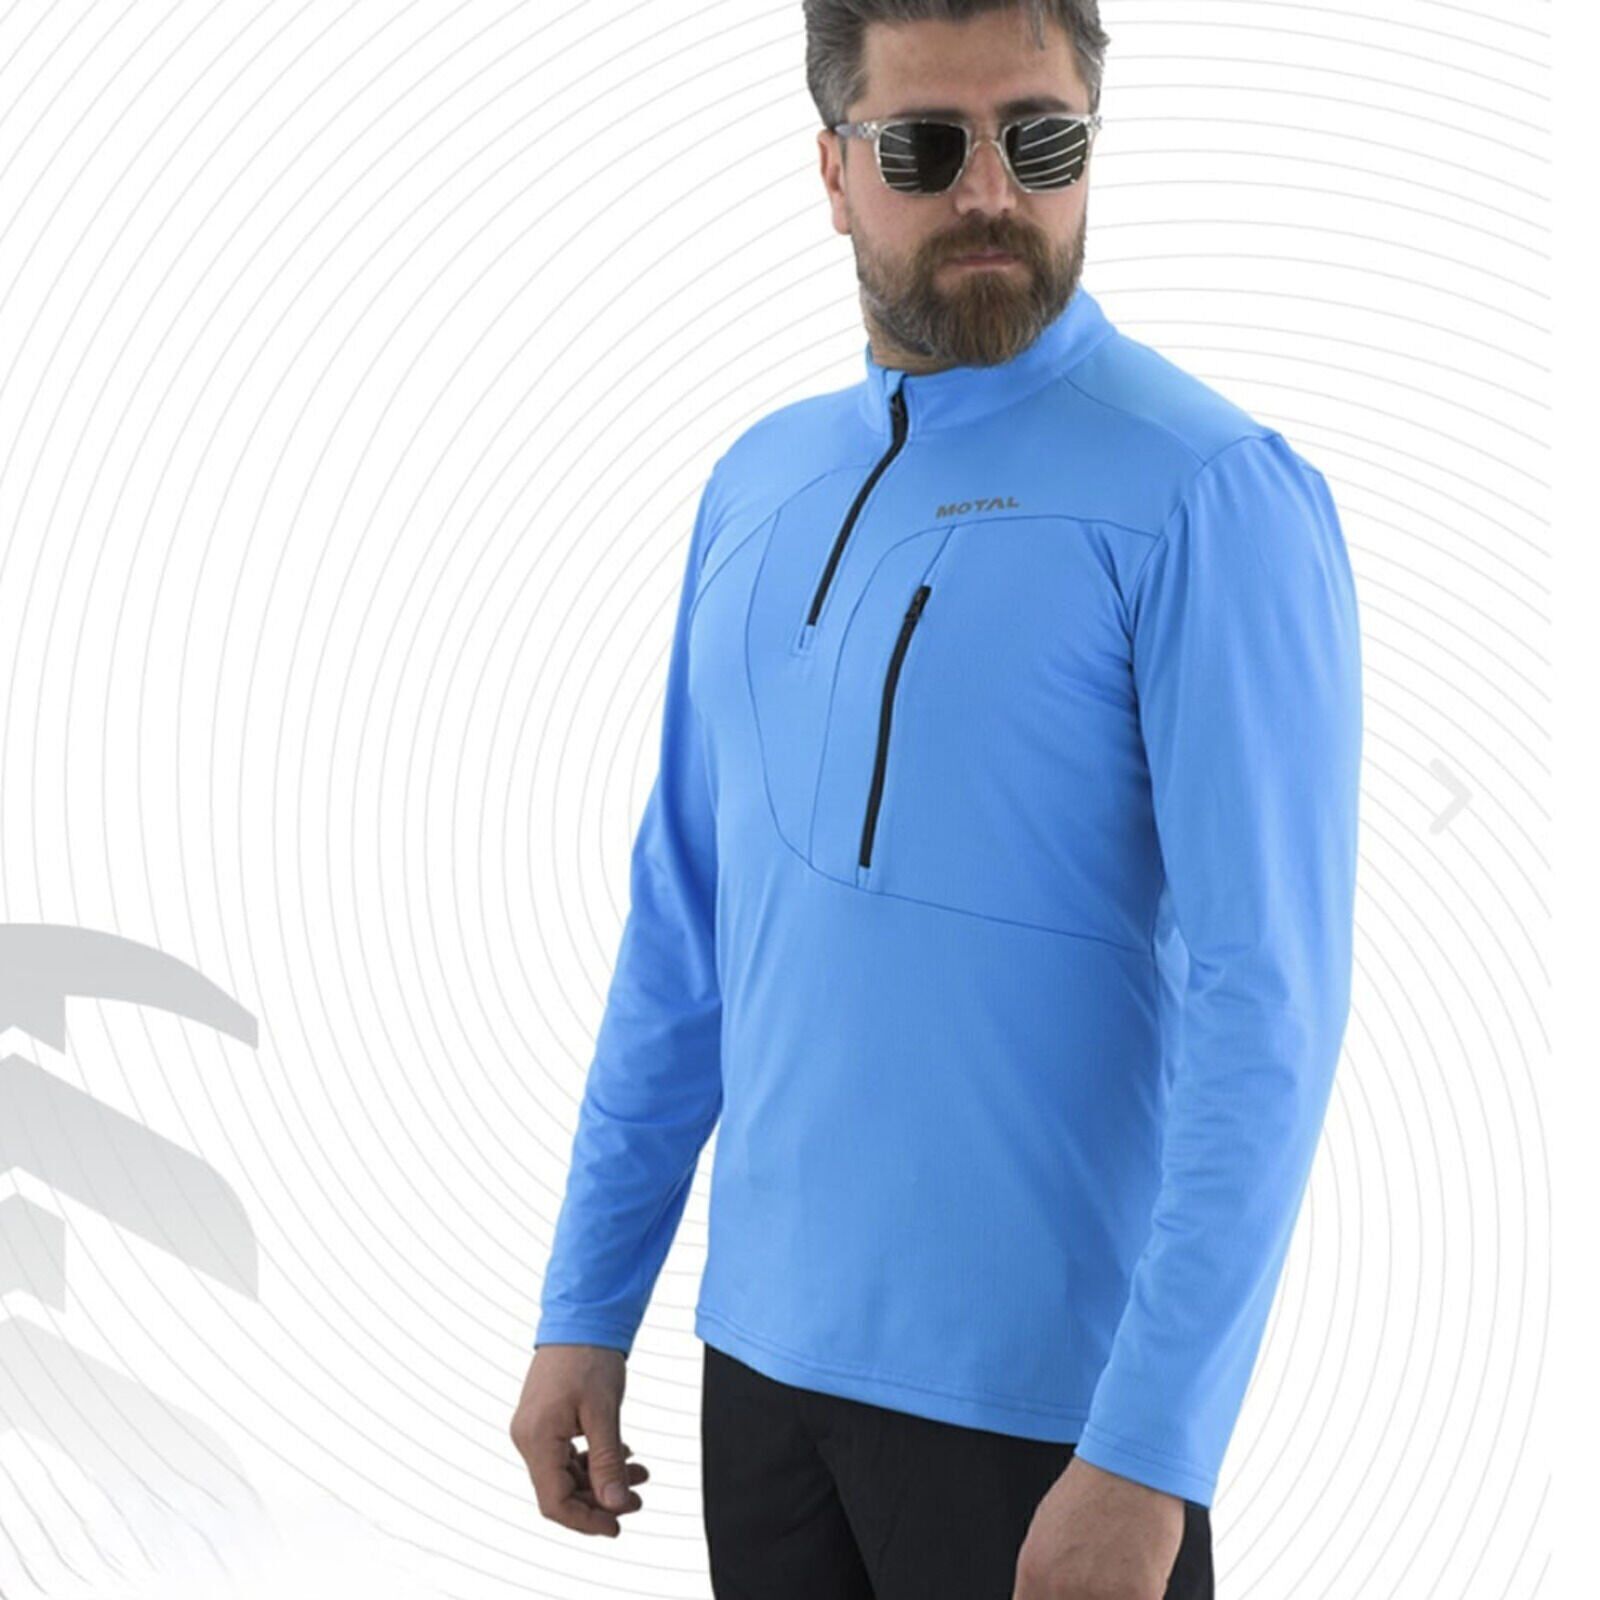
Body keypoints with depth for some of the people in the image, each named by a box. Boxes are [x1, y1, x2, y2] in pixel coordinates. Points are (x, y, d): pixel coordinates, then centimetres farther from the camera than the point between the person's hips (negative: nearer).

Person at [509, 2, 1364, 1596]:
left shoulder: (1210, 497, -12)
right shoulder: (758, 486, 9)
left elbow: (1270, 998, -17)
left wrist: (1148, 1461, -21)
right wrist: (584, 1311, 11)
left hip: (1045, 1398, -6)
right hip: (766, 1348, 6)